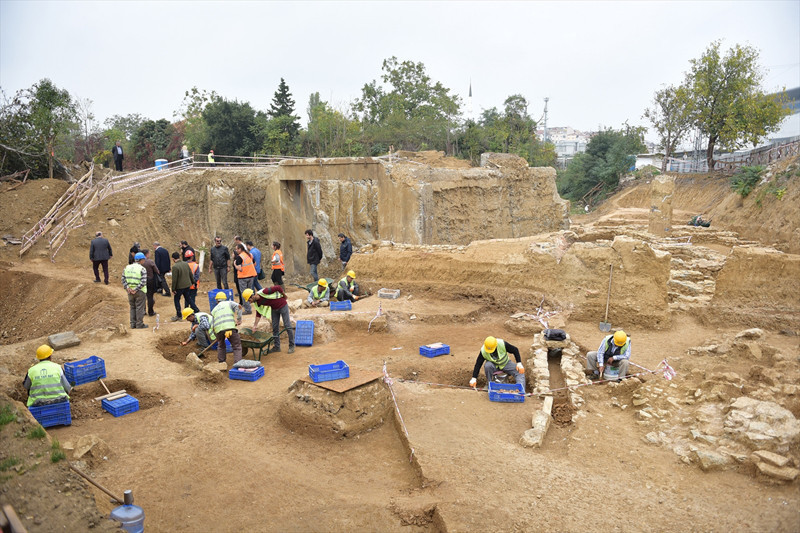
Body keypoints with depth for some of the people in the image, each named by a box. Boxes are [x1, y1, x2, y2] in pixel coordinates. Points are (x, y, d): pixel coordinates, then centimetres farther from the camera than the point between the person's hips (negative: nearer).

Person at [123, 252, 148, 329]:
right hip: (140, 291, -6)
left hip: (130, 291, 6)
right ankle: (139, 324, 8)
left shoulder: (127, 268, 6)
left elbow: (123, 279, 2)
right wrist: (136, 289, -14)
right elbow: (143, 282, -20)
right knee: (139, 308, 3)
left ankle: (133, 324, 21)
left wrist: (127, 287, -3)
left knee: (132, 308, 16)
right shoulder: (142, 269, -13)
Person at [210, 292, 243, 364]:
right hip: (230, 327, -3)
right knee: (237, 347, 5)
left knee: (221, 346, 29)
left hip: (218, 329, 3)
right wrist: (239, 319, 5)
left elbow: (212, 326, 24)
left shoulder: (214, 310, 30)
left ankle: (221, 363, 28)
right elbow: (238, 306, -1)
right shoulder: (229, 303, 22)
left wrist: (217, 335, 36)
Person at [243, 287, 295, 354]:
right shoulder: (256, 302, -7)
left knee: (287, 326, -3)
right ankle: (277, 346, 18)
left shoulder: (264, 292, -32)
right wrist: (255, 325, 1)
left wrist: (284, 296, -9)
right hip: (274, 308, 7)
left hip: (282, 305, -7)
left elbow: (277, 288, -25)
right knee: (275, 327, 8)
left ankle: (291, 346, 6)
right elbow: (258, 313, 4)